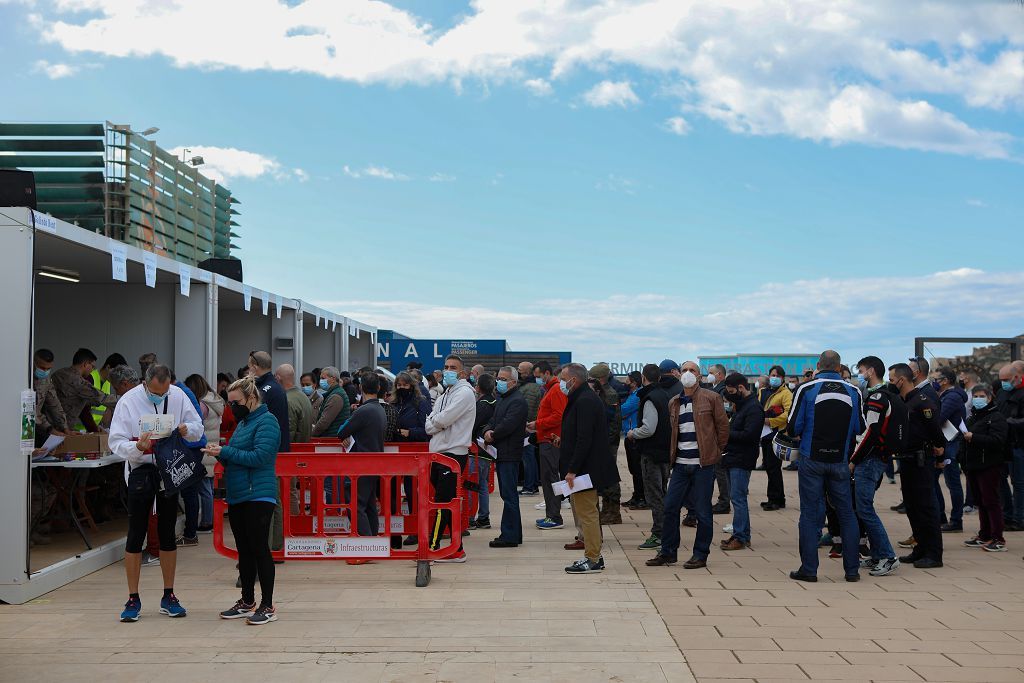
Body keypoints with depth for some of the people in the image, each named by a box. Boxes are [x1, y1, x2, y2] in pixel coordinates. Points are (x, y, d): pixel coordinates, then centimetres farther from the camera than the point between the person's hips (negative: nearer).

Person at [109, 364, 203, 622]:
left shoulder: (178, 396, -2)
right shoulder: (128, 401, -9)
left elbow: (198, 427, 5)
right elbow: (115, 441, -11)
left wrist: (186, 430, -17)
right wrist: (137, 447, -30)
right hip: (141, 472, -3)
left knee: (168, 534, 10)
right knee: (135, 535, -1)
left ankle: (168, 597, 19)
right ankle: (133, 599, 10)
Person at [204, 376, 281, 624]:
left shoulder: (267, 421, -10)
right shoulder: (243, 422, 17)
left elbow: (260, 457, -21)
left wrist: (225, 452, -17)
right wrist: (220, 453, 1)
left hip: (259, 496, -9)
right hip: (237, 496, 9)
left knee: (259, 549, -5)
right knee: (244, 550, 14)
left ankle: (267, 606, 2)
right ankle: (247, 602, 24)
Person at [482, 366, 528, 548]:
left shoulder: (518, 401, -13)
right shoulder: (503, 399, 19)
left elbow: (507, 425, -22)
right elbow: (493, 421, 17)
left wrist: (492, 436, -7)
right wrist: (487, 431, -5)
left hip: (510, 454, -10)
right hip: (502, 454, 10)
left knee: (509, 495, -7)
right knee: (508, 495, 13)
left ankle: (510, 536, -4)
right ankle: (512, 534, 19)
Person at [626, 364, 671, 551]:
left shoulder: (649, 399, -17)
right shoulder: (664, 395, 11)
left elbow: (649, 429, -24)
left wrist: (633, 433, -6)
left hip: (651, 453, -9)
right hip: (665, 451, 9)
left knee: (654, 495, -4)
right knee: (661, 493, 16)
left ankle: (658, 535, -2)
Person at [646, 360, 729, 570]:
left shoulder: (711, 398, -2)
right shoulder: (673, 402, 13)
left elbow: (723, 426, 0)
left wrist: (716, 452, 2)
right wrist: (673, 453, 15)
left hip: (703, 464, -5)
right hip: (681, 464, 5)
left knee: (702, 511, 2)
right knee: (670, 507, 5)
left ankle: (700, 554, 13)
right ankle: (668, 552, 16)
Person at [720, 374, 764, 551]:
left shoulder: (754, 408, -14)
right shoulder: (741, 405, 17)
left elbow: (748, 435, -22)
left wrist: (726, 433, -14)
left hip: (742, 461, -10)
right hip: (733, 458, 10)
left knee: (738, 497, -9)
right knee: (739, 498, 12)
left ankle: (740, 537, -5)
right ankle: (743, 536, 18)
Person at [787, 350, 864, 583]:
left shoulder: (806, 389, -8)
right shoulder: (853, 392, 0)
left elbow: (793, 428, -8)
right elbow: (860, 428, 5)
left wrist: (795, 433, 14)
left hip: (812, 460, -2)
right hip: (840, 461, 2)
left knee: (810, 514, 3)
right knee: (846, 513, 11)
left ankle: (809, 569, 5)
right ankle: (852, 570, 15)